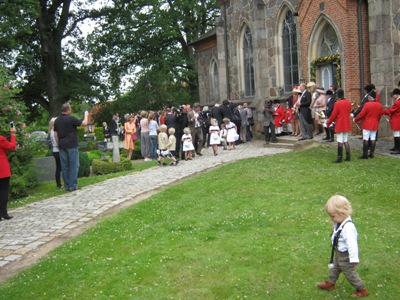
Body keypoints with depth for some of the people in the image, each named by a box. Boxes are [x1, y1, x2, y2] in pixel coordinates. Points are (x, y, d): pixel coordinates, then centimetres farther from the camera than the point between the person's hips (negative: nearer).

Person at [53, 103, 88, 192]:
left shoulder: (57, 121, 11)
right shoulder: (71, 119, -10)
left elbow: (55, 134, 13)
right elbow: (84, 123, -5)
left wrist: (59, 145, 18)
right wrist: (86, 115, 12)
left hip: (62, 146, 6)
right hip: (71, 146, -6)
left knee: (64, 166, 9)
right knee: (74, 166, -1)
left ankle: (67, 185, 12)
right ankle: (72, 186, -3)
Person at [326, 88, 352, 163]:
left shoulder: (337, 103, -16)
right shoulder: (348, 102, 3)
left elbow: (333, 115, -12)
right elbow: (348, 113, 13)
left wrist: (328, 123, 1)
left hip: (339, 125, -6)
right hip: (346, 124, 6)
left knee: (340, 142, -2)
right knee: (346, 141, 13)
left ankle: (339, 158, 1)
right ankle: (348, 157, 15)